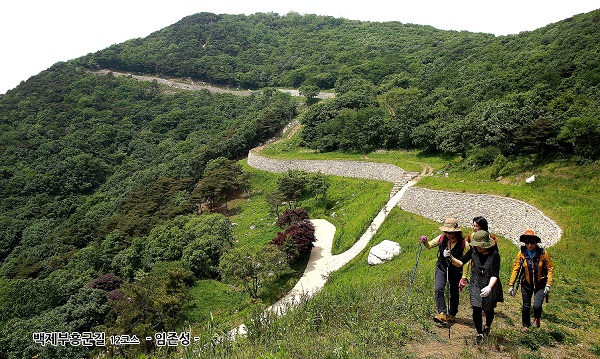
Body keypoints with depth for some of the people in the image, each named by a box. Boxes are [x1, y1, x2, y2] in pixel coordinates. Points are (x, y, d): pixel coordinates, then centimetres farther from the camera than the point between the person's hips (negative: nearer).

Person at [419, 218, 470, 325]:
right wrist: (425, 242, -21)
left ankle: (452, 314, 33)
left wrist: (463, 278, -14)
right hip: (441, 268, 1)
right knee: (438, 289, -18)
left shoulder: (463, 244, -18)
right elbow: (429, 246, 3)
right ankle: (442, 313, -18)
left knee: (454, 294, 12)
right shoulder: (442, 238, -10)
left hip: (455, 271, -1)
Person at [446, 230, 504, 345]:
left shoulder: (494, 255, -20)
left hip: (490, 285, -1)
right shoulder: (473, 251, -11)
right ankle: (480, 334, 17)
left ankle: (488, 326, 51)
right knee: (476, 310, -6)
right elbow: (460, 263, -12)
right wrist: (451, 258, -33)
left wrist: (489, 287, -39)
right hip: (476, 285, 2)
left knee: (489, 309, 18)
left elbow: (495, 275, -23)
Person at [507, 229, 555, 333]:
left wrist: (548, 284, -11)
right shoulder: (521, 253, -13)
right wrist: (511, 285, -8)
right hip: (526, 285, 1)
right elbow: (515, 269, -7)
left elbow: (550, 268, -5)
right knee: (526, 306, 13)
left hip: (540, 285, -1)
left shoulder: (543, 253, -15)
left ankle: (537, 318, 23)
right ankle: (525, 325, 39)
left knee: (537, 306, -14)